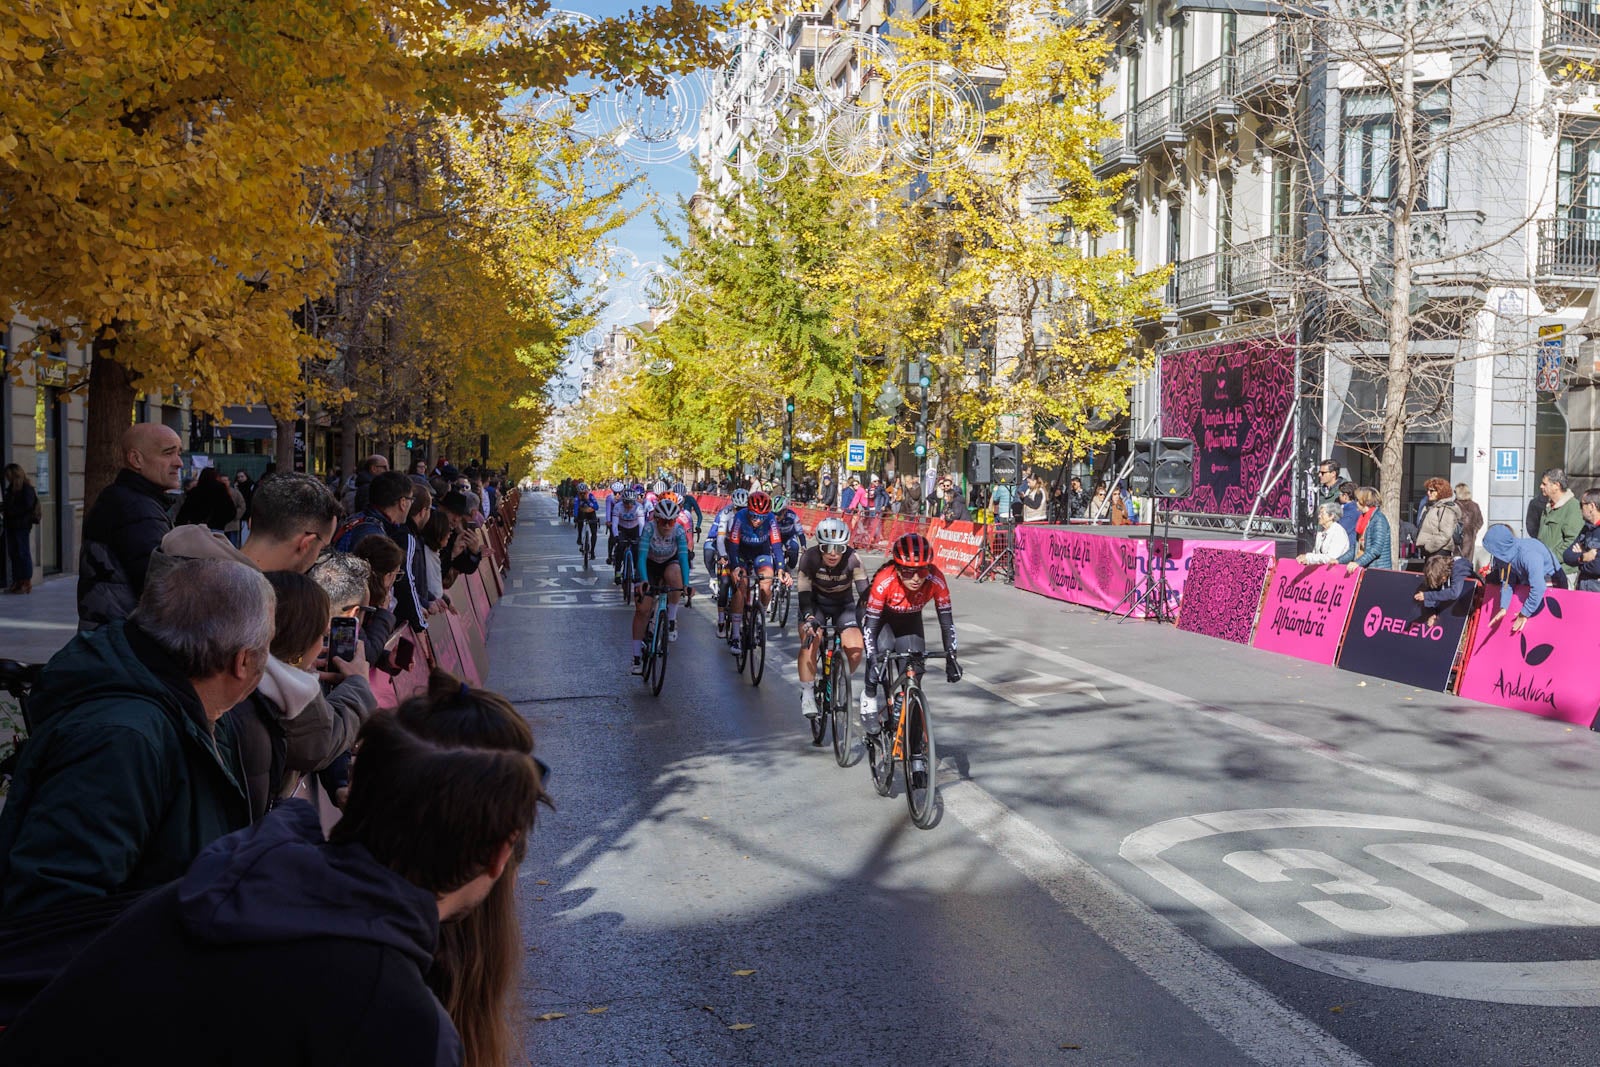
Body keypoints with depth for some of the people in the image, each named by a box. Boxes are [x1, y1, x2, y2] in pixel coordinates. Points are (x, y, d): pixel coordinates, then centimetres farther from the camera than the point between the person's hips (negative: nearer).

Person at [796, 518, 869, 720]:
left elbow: (864, 592, -29)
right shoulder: (810, 557, -26)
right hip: (816, 603, 0)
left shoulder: (852, 559, -27)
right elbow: (803, 592, -27)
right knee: (810, 642, -27)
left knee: (855, 650, -18)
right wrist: (809, 618, -44)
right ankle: (807, 696, -14)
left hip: (845, 604, 1)